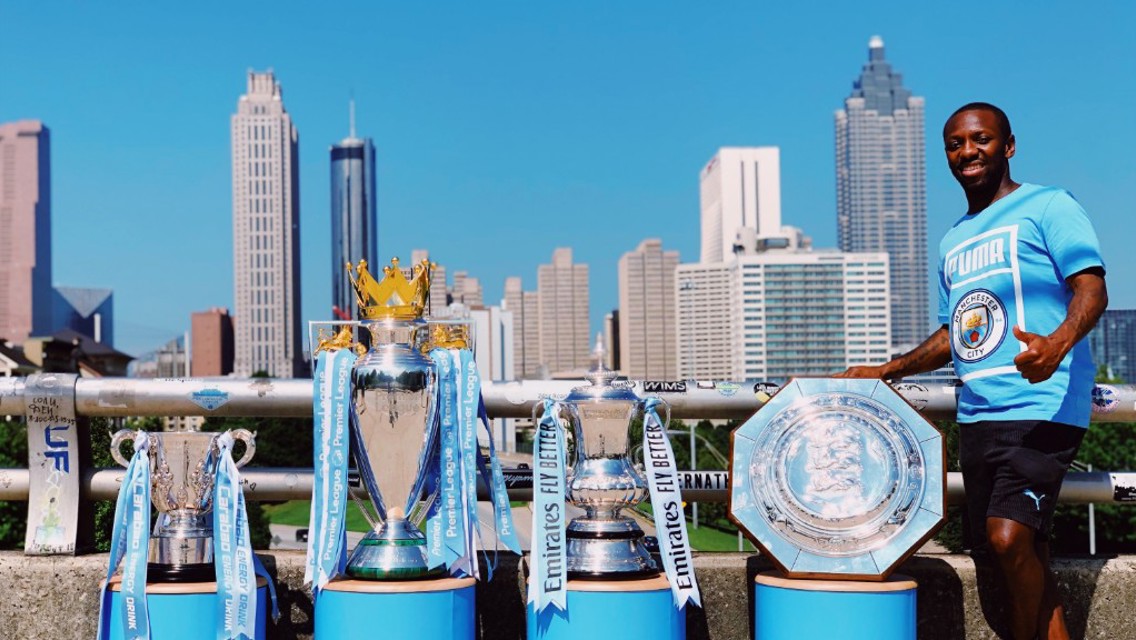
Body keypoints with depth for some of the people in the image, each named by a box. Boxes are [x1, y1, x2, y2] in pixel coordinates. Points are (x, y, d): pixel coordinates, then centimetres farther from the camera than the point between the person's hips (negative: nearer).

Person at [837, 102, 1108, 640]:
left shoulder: (1047, 207, 0)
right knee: (1019, 555, 6)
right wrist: (886, 372, 21)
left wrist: (1057, 342, -31)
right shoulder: (952, 242, 21)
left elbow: (1092, 290, -12)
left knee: (1010, 539, -18)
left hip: (1041, 408, -7)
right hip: (975, 415, 7)